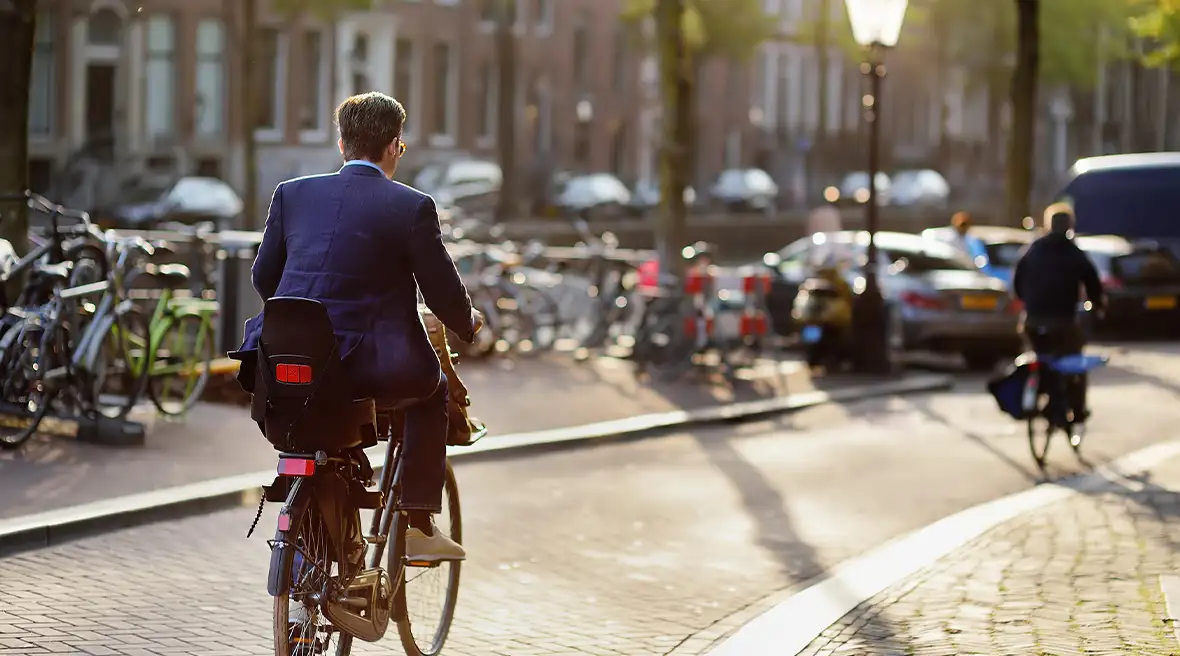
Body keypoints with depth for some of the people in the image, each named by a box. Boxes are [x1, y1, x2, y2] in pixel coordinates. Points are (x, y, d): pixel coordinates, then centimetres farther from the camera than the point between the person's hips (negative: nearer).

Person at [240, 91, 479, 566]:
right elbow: (443, 293, 0)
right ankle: (417, 526, 19)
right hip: (364, 365, -4)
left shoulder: (292, 193, 8)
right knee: (432, 388, 26)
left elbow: (263, 278, 15)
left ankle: (341, 525, 32)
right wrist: (468, 324, 23)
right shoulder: (412, 207, -4)